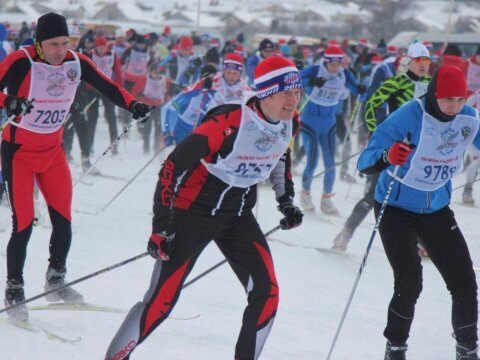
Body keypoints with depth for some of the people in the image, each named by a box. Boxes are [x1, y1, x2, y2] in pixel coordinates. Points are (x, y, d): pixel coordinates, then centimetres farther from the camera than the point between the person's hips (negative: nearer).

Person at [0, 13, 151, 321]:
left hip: (53, 151, 5)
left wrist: (133, 104, -10)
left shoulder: (76, 63, -5)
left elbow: (106, 85, 5)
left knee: (63, 221, 2)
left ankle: (56, 280, 23)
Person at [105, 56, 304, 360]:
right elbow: (173, 165, -24)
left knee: (267, 294, -6)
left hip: (239, 217, 6)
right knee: (162, 300, -7)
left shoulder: (289, 122, -6)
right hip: (195, 211, -6)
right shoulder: (229, 122, -28)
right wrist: (161, 227, -24)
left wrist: (287, 202, 14)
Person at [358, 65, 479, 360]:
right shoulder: (409, 117, -23)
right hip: (396, 209, -4)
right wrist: (387, 156, -50)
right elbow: (365, 163, -28)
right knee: (409, 283, -17)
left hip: (437, 210, 5)